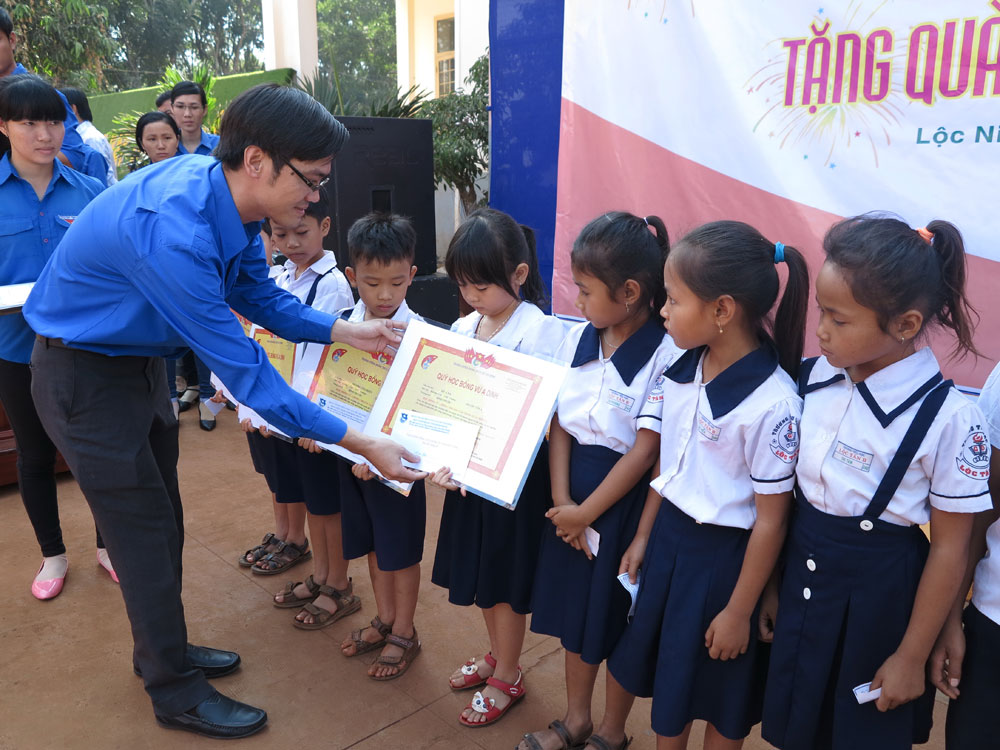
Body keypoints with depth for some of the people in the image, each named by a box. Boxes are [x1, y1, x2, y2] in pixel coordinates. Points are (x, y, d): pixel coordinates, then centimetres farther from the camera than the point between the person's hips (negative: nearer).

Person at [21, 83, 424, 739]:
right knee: (144, 531, 2)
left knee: (163, 518, 18)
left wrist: (346, 332, -11)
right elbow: (243, 371, -35)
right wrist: (359, 444, -31)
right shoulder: (171, 231, -37)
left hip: (141, 360, 9)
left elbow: (260, 296, 3)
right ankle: (175, 692, 21)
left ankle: (162, 649, 39)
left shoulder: (229, 199, -10)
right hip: (87, 376, -8)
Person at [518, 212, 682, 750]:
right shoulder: (579, 339, 0)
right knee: (575, 603, 19)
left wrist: (587, 512, -13)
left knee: (619, 617, 11)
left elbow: (645, 450, -18)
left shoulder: (666, 355, -19)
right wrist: (562, 499, -7)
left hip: (628, 497, -6)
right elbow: (559, 423, 2)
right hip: (574, 489, 6)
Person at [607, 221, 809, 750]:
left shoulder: (771, 403, -26)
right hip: (668, 535, 6)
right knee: (666, 672, 23)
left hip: (724, 558, -6)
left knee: (721, 693, 17)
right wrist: (643, 536, 12)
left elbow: (770, 519, -18)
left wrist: (739, 612, -11)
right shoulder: (679, 371, -5)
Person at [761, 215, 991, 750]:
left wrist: (912, 657, -7)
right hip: (800, 581, 4)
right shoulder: (813, 378, -8)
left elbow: (949, 550, -13)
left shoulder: (948, 418, -20)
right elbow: (784, 488, 2)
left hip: (878, 600, -4)